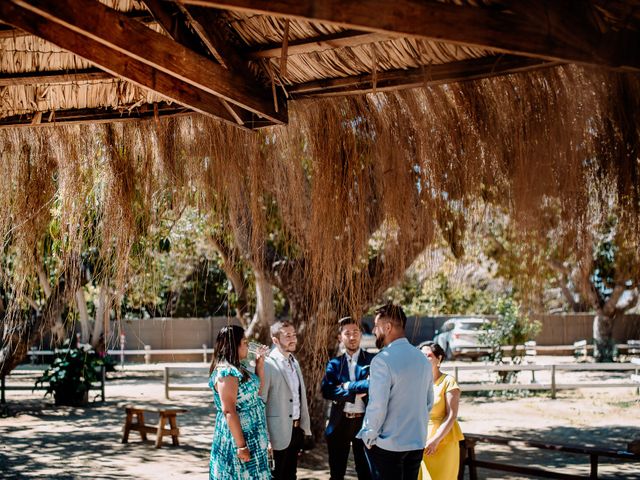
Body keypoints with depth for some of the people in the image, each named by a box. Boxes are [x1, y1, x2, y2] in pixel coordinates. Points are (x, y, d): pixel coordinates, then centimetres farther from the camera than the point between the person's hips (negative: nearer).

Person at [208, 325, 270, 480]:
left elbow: (257, 391, 22)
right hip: (240, 436, -9)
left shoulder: (237, 368, 10)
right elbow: (229, 412, -23)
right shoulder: (226, 372, -19)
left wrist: (260, 364, 12)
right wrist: (241, 446, -24)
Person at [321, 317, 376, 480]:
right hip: (339, 423, 2)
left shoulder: (373, 360, 0)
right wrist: (357, 391, -16)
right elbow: (326, 390, -9)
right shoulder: (334, 364, 6)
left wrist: (348, 386, -12)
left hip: (364, 422, -2)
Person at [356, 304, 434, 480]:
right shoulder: (422, 359, 7)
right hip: (417, 442, 6)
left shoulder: (382, 360, -16)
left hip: (387, 445, -6)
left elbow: (377, 406, -19)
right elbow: (429, 402, 14)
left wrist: (369, 437, -6)